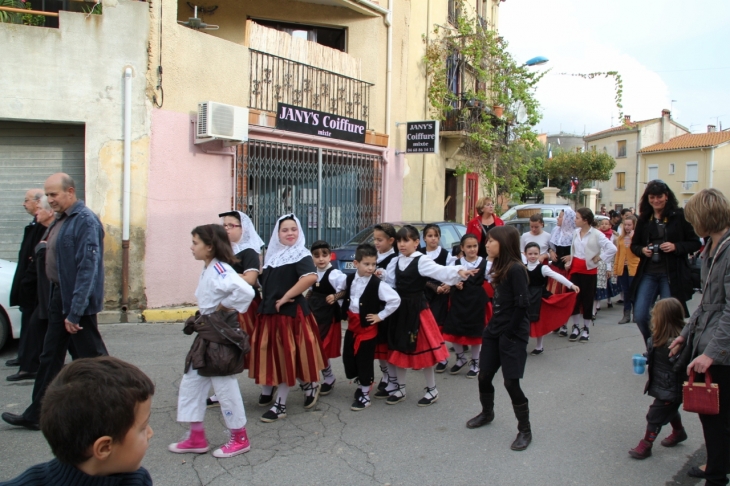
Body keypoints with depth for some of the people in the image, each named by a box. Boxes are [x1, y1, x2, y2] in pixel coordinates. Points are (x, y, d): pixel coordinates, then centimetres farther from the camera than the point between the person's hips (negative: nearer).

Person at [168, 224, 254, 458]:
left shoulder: (219, 269, -20)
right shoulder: (208, 269, 10)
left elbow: (245, 291, -35)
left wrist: (224, 307, -21)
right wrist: (203, 317, 7)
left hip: (221, 334, -10)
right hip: (207, 334, 10)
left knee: (225, 387, 3)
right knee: (191, 384, 15)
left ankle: (239, 439, 20)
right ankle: (197, 438, 27)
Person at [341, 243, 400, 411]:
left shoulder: (378, 284, -18)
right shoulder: (349, 279, -1)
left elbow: (395, 300, -19)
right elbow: (343, 295, 19)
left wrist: (380, 316, -15)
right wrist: (344, 311, 9)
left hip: (368, 327, -6)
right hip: (352, 325, 6)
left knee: (365, 362, 3)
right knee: (348, 358, 12)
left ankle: (365, 395, 20)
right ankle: (361, 385, 33)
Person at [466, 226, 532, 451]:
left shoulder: (516, 269, -17)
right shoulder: (498, 267, 8)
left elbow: (522, 304, -20)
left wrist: (509, 333, -15)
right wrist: (492, 326, 5)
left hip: (513, 335, -8)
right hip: (494, 331, 8)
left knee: (511, 382, -2)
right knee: (484, 376, 14)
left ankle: (525, 430, 14)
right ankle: (487, 413, 37)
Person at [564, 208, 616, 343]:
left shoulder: (596, 234, -12)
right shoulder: (576, 232, 5)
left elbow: (612, 248, -19)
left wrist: (598, 258, -14)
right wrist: (569, 262, 10)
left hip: (589, 271, -5)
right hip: (575, 269, 5)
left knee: (587, 300, 5)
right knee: (574, 298, 4)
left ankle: (585, 329, 18)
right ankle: (576, 326, 18)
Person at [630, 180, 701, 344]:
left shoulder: (680, 216, -2)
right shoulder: (644, 219, 9)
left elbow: (695, 243, 0)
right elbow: (634, 245, 16)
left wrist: (675, 247, -17)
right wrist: (642, 250, -5)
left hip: (672, 275, -4)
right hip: (648, 274, 4)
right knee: (640, 316, 1)